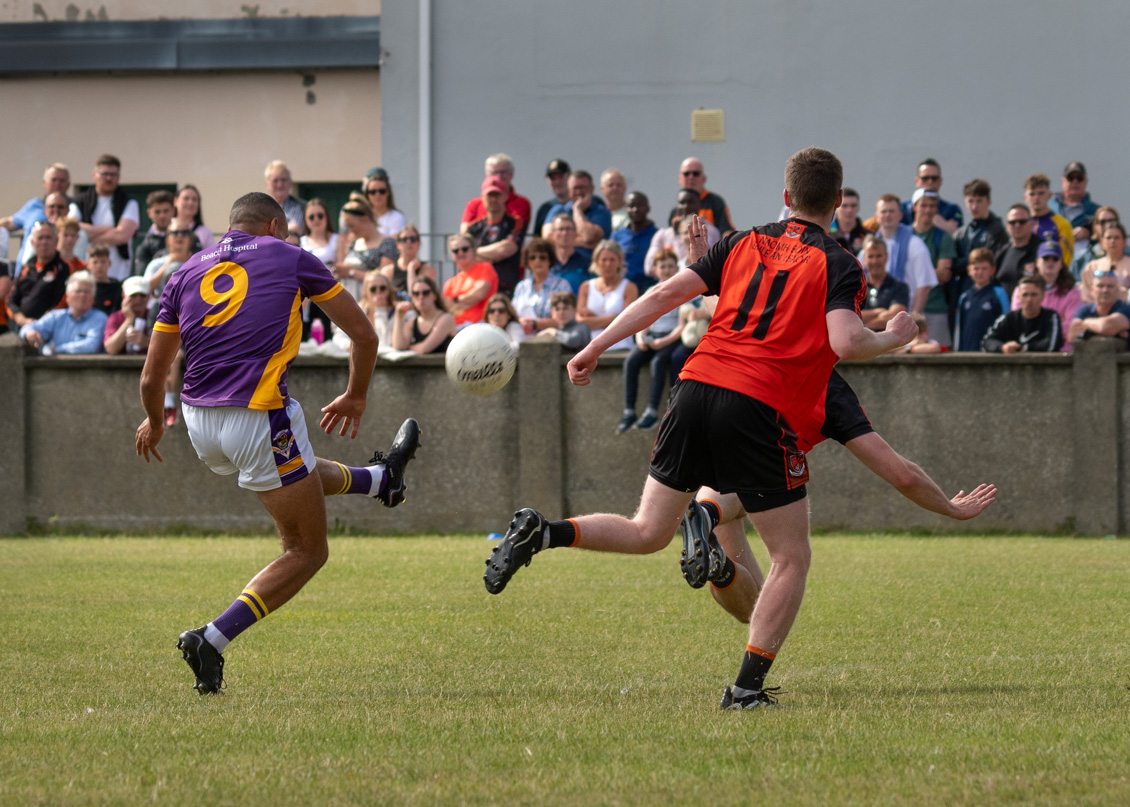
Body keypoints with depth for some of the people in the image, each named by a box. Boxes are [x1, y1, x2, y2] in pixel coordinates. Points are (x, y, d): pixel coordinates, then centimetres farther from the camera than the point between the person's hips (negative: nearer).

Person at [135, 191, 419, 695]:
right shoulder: (289, 258, 5)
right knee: (307, 553, 6)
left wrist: (154, 422, 33)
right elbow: (364, 335, 10)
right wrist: (355, 398, 27)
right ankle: (213, 640, -8)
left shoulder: (186, 274, 12)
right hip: (260, 419, -6)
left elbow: (152, 376, 12)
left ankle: (383, 479, 63)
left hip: (201, 426, 6)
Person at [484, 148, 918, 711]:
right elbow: (845, 342, -14)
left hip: (698, 386, 5)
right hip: (760, 410, -5)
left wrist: (597, 346, 15)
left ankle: (542, 533, -8)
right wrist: (892, 340, 6)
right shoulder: (838, 265, 3)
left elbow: (667, 293, 11)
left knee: (647, 532, 16)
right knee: (792, 557, 8)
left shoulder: (744, 243, 16)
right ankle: (747, 688, 1)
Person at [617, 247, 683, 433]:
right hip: (651, 337, 5)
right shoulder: (651, 293, 17)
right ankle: (629, 412, -25)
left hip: (672, 338, -4)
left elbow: (682, 325, -6)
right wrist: (640, 338, -8)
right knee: (631, 361, -23)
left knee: (658, 362, -34)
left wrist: (665, 341, -19)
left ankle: (652, 411, -33)